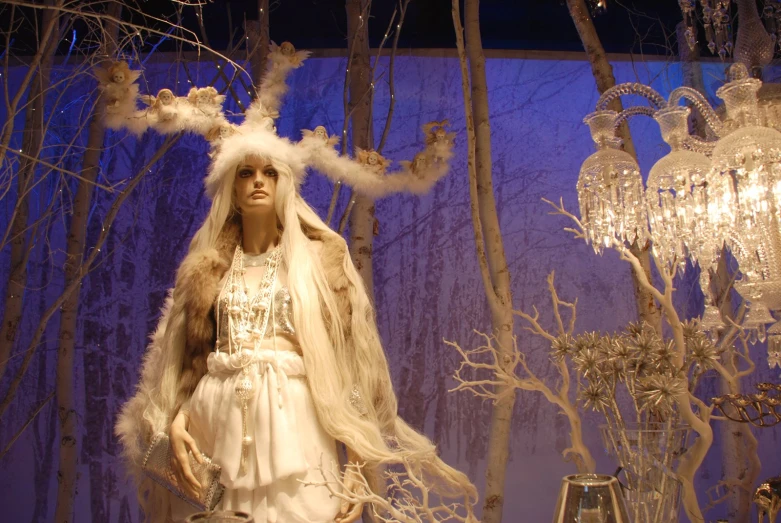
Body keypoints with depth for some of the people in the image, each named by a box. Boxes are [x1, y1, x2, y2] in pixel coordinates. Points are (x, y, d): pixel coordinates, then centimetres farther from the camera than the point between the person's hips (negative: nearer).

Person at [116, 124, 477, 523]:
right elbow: (188, 357, 12)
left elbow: (347, 357, -1)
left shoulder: (319, 257, 5)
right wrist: (176, 421, -8)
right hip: (216, 425, 3)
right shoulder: (206, 268, 13)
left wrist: (358, 464, -9)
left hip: (293, 423, -2)